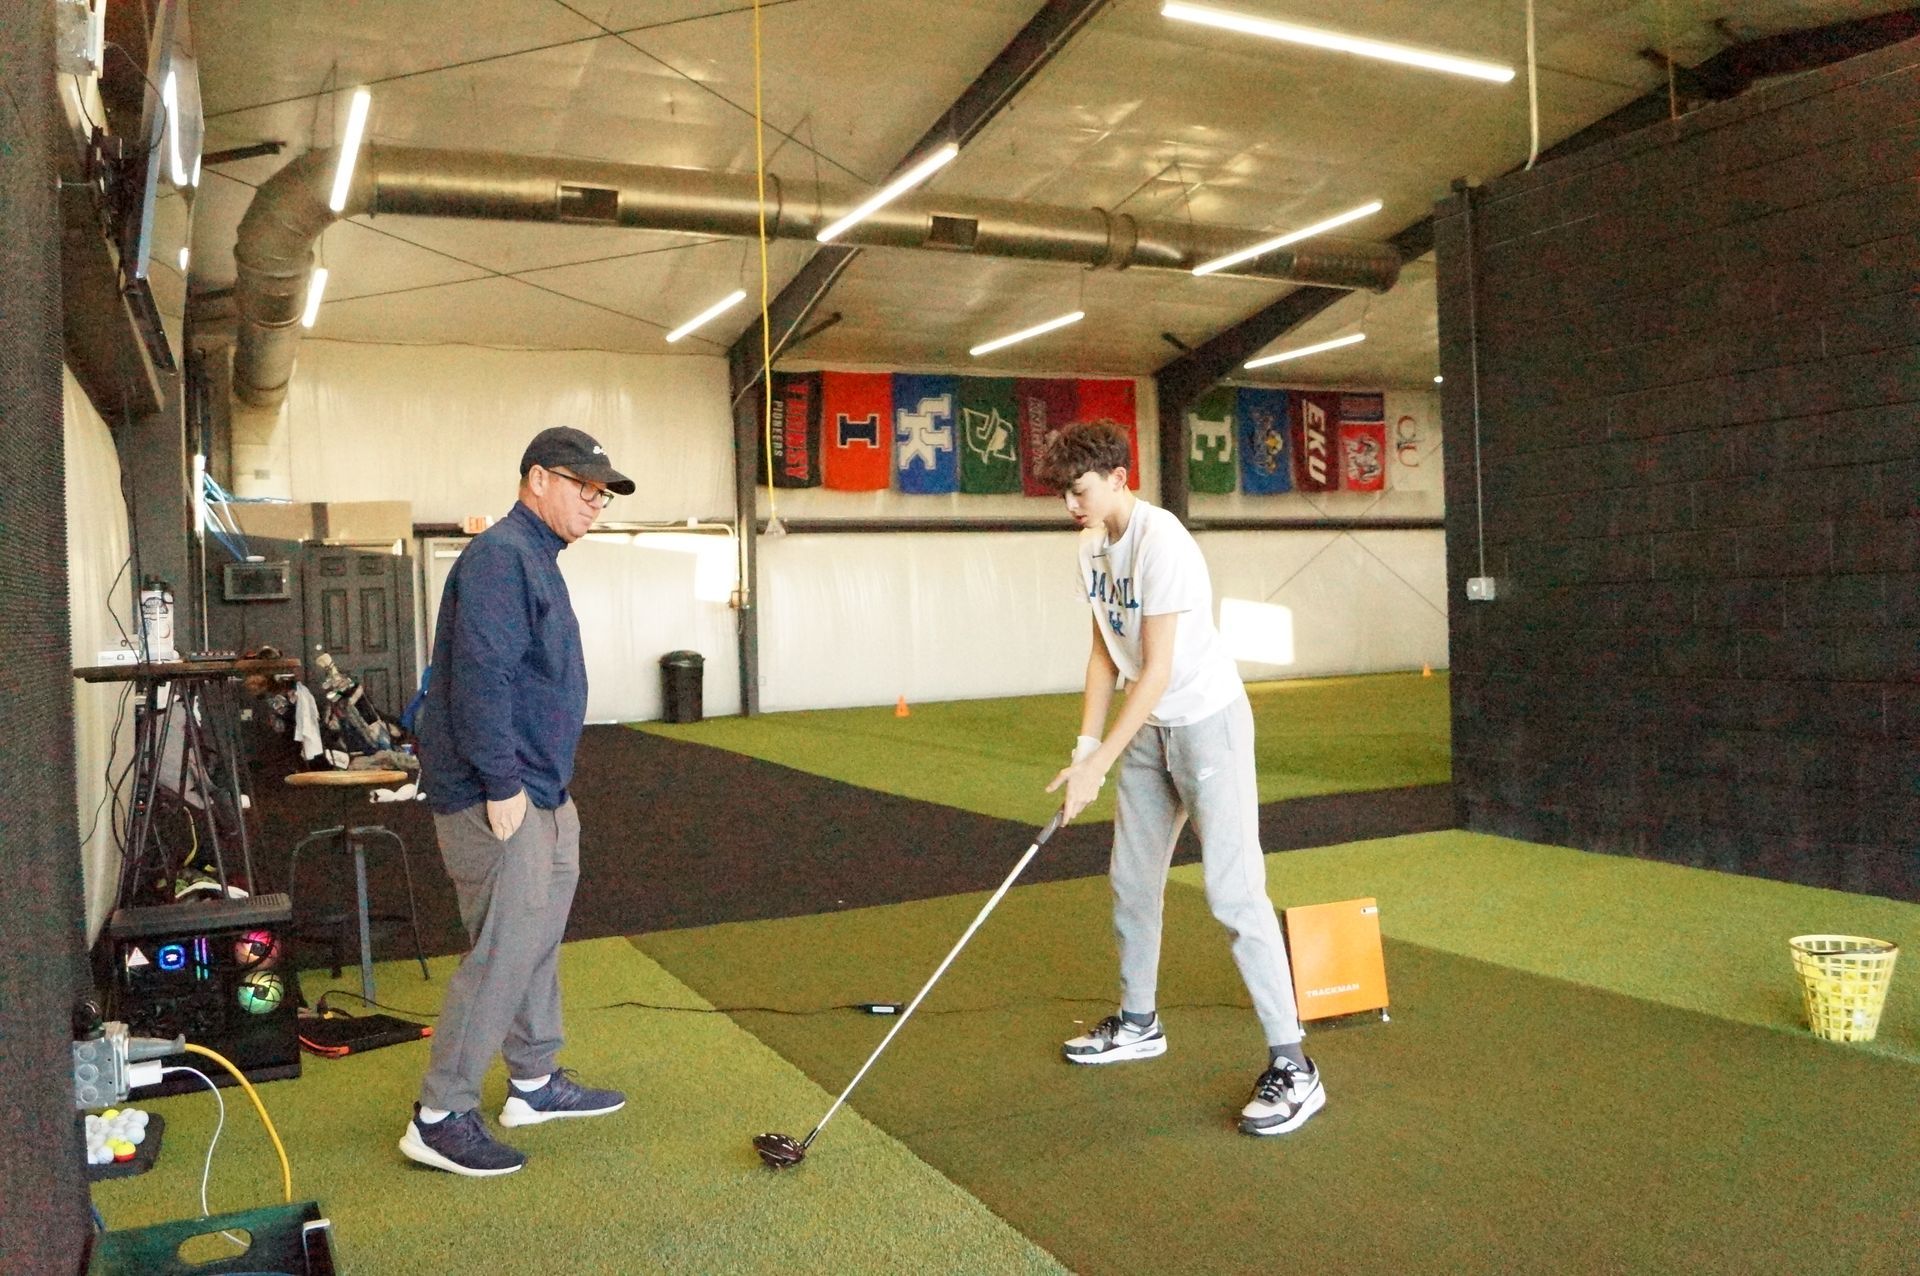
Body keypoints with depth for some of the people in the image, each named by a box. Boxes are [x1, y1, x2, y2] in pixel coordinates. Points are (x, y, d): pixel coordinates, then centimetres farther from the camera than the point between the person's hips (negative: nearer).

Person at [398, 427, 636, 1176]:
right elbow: (479, 677, -24)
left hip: (541, 795, 11)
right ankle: (440, 1118, 5)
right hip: (500, 801, -10)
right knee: (503, 952, -6)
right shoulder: (501, 557, -16)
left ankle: (535, 1083, 30)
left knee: (537, 939, 17)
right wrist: (502, 784, -22)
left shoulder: (535, 559, 17)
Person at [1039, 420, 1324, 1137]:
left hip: (1208, 720, -9)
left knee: (1233, 891, -12)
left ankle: (1291, 1065, -6)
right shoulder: (1092, 545, 3)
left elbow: (1157, 671, -25)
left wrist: (1098, 767, -24)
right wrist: (1085, 747, -1)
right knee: (1131, 881, 16)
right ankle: (1138, 1023, 33)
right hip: (1150, 728, 9)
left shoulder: (1161, 544, -23)